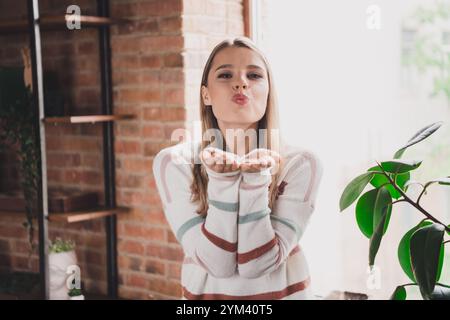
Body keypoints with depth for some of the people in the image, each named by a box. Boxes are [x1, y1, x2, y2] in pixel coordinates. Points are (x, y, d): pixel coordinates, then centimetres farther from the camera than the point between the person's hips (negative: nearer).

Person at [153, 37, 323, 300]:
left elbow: (259, 264, -20)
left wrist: (256, 178, -29)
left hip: (284, 291, 0)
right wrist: (222, 179, -30)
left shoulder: (300, 164, -16)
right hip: (206, 291, 0)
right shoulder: (175, 163, -15)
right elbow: (218, 264, -20)